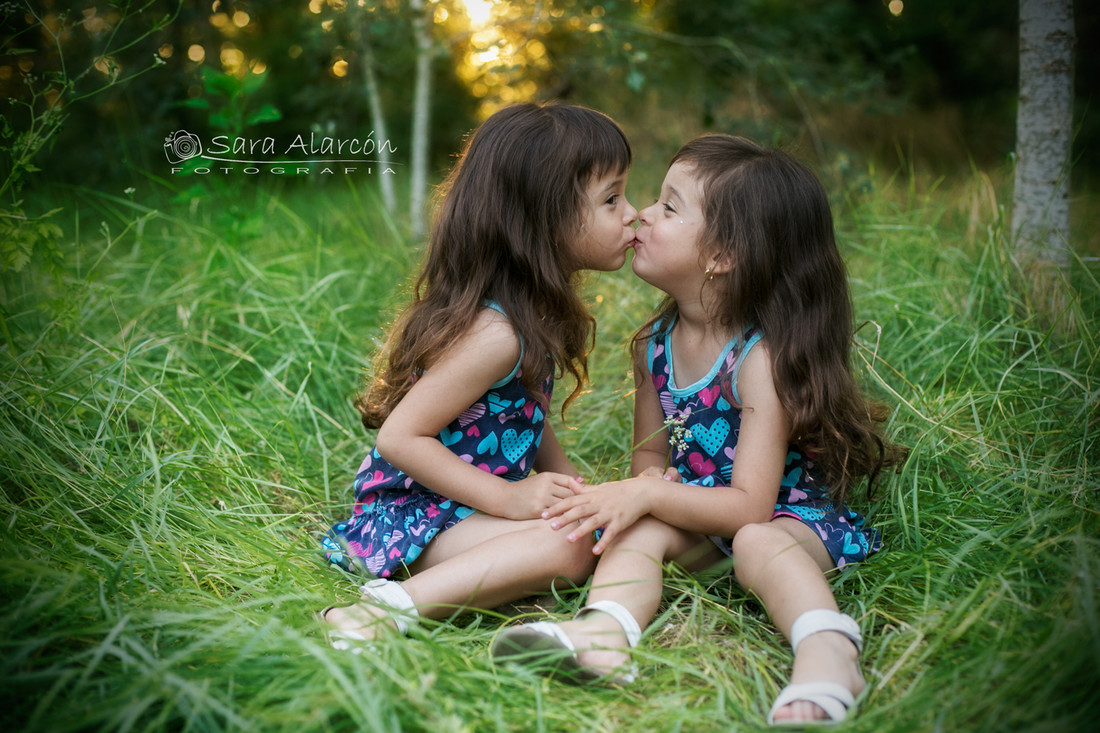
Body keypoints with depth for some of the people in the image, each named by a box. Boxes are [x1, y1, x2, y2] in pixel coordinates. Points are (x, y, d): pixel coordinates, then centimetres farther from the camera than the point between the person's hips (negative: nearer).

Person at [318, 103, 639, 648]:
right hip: (411, 513, -10)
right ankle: (398, 603, -28)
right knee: (568, 546, -27)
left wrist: (569, 484, 1)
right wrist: (509, 497, -22)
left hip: (457, 508, 10)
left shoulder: (536, 311, 6)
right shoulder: (495, 334, -25)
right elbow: (399, 437, -23)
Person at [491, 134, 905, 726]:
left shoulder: (762, 358, -21)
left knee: (757, 543, -35)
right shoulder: (654, 346, 0)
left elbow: (748, 507, -24)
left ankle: (828, 659, -52)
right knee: (639, 527, -22)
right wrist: (646, 487, -16)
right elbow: (649, 458, 8)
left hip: (790, 515, -5)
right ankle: (603, 633, -43)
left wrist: (646, 494, -30)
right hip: (701, 522, 5)